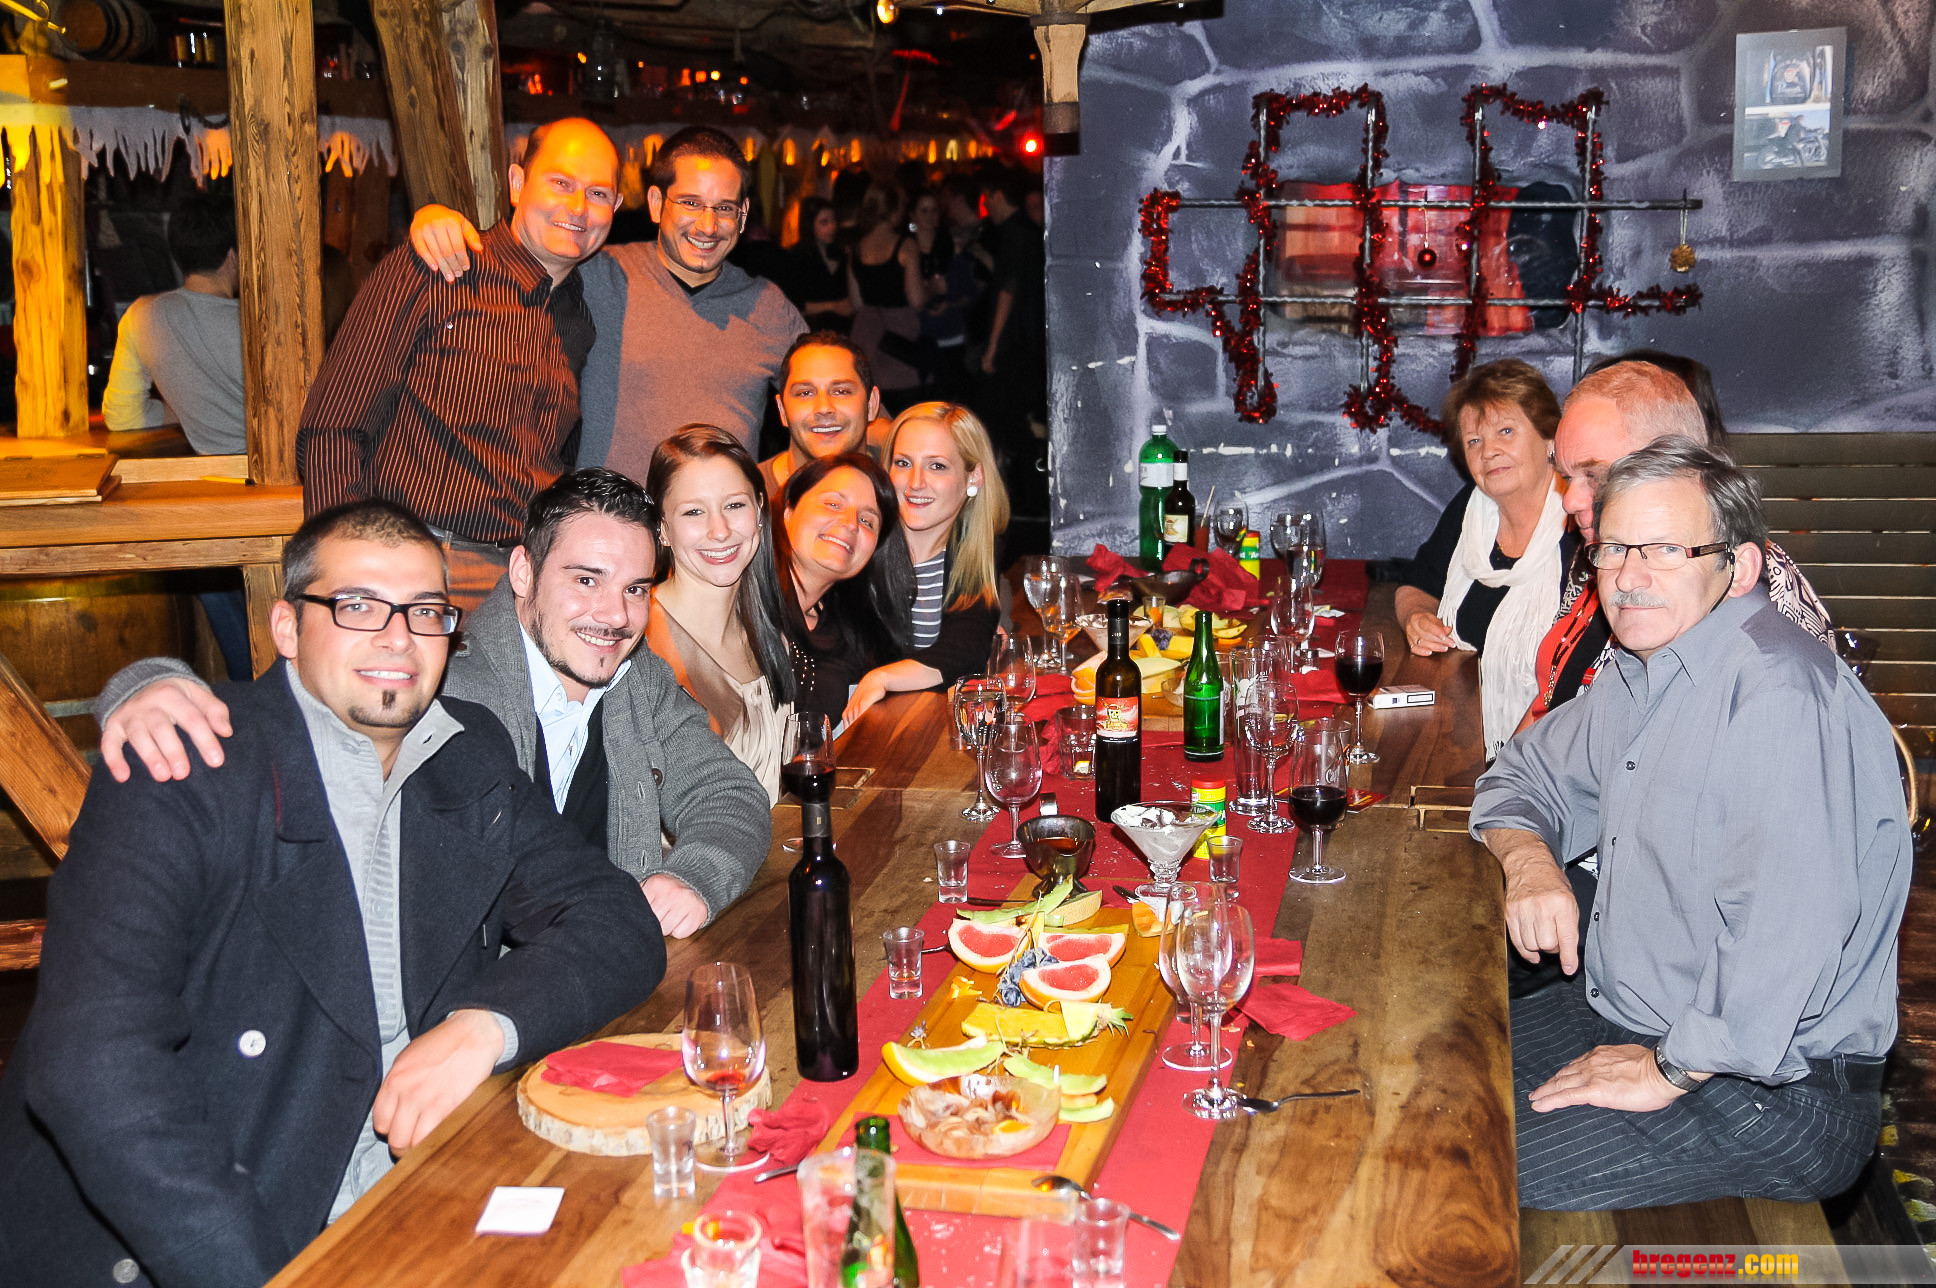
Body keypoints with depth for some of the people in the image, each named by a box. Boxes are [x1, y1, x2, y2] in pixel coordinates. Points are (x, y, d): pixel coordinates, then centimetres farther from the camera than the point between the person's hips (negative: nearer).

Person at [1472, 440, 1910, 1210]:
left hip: (1772, 1092, -9)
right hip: (1621, 1019, 10)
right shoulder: (1639, 678, 10)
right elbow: (1524, 773, 24)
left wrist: (1670, 1071, -22)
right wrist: (1528, 859, 1)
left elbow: (1790, 927, -34)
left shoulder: (1779, 691, -24)